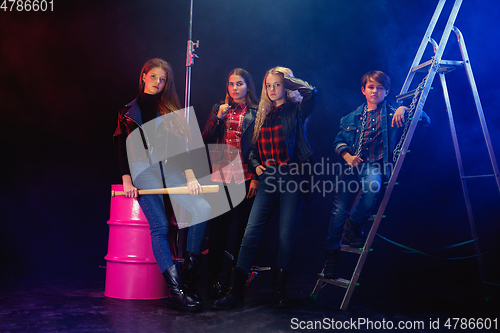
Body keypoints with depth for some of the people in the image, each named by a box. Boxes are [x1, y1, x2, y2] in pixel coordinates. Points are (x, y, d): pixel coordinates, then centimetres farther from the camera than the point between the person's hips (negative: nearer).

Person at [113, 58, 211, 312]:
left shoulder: (172, 111, 19)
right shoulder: (128, 111, 17)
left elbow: (181, 146, 11)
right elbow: (122, 148, 11)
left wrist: (190, 176, -3)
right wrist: (126, 180, -2)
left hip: (171, 169, 2)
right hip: (143, 169, -1)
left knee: (203, 209, -23)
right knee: (159, 226, -19)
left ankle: (189, 272, -13)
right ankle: (175, 289, -23)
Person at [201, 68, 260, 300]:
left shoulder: (256, 112, 4)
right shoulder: (219, 108, 15)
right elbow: (206, 139, 9)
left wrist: (256, 178, -8)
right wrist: (218, 118, -5)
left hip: (244, 176, -2)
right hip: (220, 174, 2)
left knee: (244, 227, 3)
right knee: (218, 227, 1)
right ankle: (214, 279, 9)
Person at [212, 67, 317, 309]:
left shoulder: (296, 110, 6)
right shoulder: (262, 115, 18)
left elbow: (312, 93, -13)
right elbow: (253, 148, 21)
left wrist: (289, 80, 1)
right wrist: (255, 165, 2)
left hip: (291, 177, -3)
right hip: (268, 178, 4)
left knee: (286, 235, -1)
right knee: (251, 231, -6)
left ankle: (279, 290, 10)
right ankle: (235, 290, -3)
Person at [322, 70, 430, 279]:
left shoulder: (392, 112, 8)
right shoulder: (353, 117, 15)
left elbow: (425, 119, 1)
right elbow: (338, 141, 20)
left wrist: (404, 109, -16)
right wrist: (347, 156, 0)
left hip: (375, 165, -2)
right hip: (353, 165, 3)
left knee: (373, 185, -39)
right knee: (339, 210, -6)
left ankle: (353, 228, -17)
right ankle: (332, 255, 13)